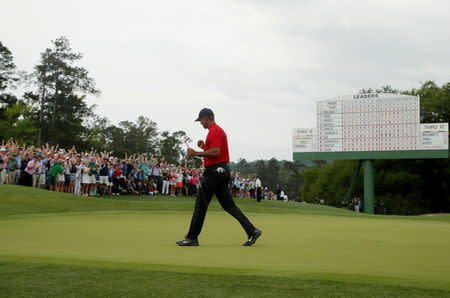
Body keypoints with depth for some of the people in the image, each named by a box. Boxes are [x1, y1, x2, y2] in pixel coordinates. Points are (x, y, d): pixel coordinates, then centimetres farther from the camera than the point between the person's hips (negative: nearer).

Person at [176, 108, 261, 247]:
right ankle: (252, 231, 1)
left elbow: (216, 152, -24)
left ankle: (192, 238, 4)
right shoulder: (219, 130, 21)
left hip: (213, 171, -10)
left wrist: (196, 153, -19)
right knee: (228, 205, 8)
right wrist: (204, 147, 20)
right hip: (223, 171, 10)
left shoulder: (214, 131, -12)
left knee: (200, 205, -3)